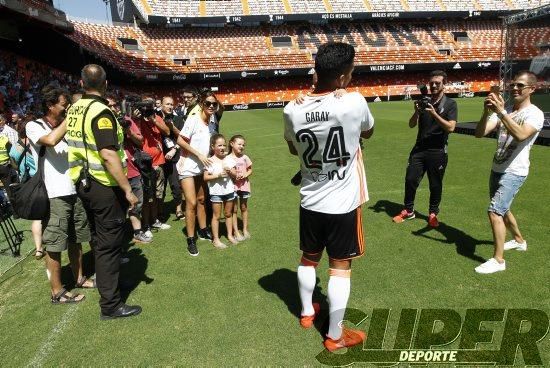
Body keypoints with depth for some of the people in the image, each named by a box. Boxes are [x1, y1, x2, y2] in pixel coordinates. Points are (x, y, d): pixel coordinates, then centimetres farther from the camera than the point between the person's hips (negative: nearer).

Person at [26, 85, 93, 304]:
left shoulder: (65, 127, 15)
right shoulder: (33, 126, -4)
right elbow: (51, 140, -25)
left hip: (74, 191, 7)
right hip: (54, 195, -7)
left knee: (75, 239, 17)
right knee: (54, 245, 1)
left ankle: (79, 278, 31)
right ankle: (57, 292, 11)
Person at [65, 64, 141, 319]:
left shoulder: (73, 110, 8)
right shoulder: (100, 111, -18)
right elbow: (108, 155, -26)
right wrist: (128, 189, -23)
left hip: (83, 183, 9)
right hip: (105, 186, -8)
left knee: (98, 240, 22)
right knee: (109, 245, 0)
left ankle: (104, 282, 40)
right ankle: (110, 305, 9)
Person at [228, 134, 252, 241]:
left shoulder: (244, 157, 2)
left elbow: (250, 170, 10)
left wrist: (245, 174, -9)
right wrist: (233, 175, -23)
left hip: (244, 185, 4)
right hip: (233, 186, -3)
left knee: (244, 207, 14)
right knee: (234, 209, 4)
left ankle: (245, 229, 26)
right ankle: (236, 232, 12)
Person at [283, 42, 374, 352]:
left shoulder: (293, 110, -8)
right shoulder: (354, 102, -18)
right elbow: (368, 132, 4)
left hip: (310, 202, 4)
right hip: (343, 203, -3)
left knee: (309, 258, 22)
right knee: (341, 268, 9)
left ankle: (307, 312, 42)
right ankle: (335, 335, 23)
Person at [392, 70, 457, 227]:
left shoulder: (450, 104, -2)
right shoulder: (424, 101, 8)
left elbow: (451, 127, -15)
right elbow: (411, 125, 4)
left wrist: (434, 114, -24)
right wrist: (417, 112, -14)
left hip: (438, 151, -3)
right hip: (419, 148, 3)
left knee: (435, 184, 7)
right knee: (410, 180, 2)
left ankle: (433, 214, 23)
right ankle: (408, 211, 18)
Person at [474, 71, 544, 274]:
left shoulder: (535, 114, -12)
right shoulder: (503, 111, 5)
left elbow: (521, 135, -32)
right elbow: (479, 133, -7)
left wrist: (501, 111, -37)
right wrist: (487, 112, -23)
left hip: (514, 173, -7)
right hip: (497, 169, 8)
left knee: (494, 211, -16)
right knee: (502, 209, 23)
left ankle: (498, 260, -6)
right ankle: (519, 240, 47)